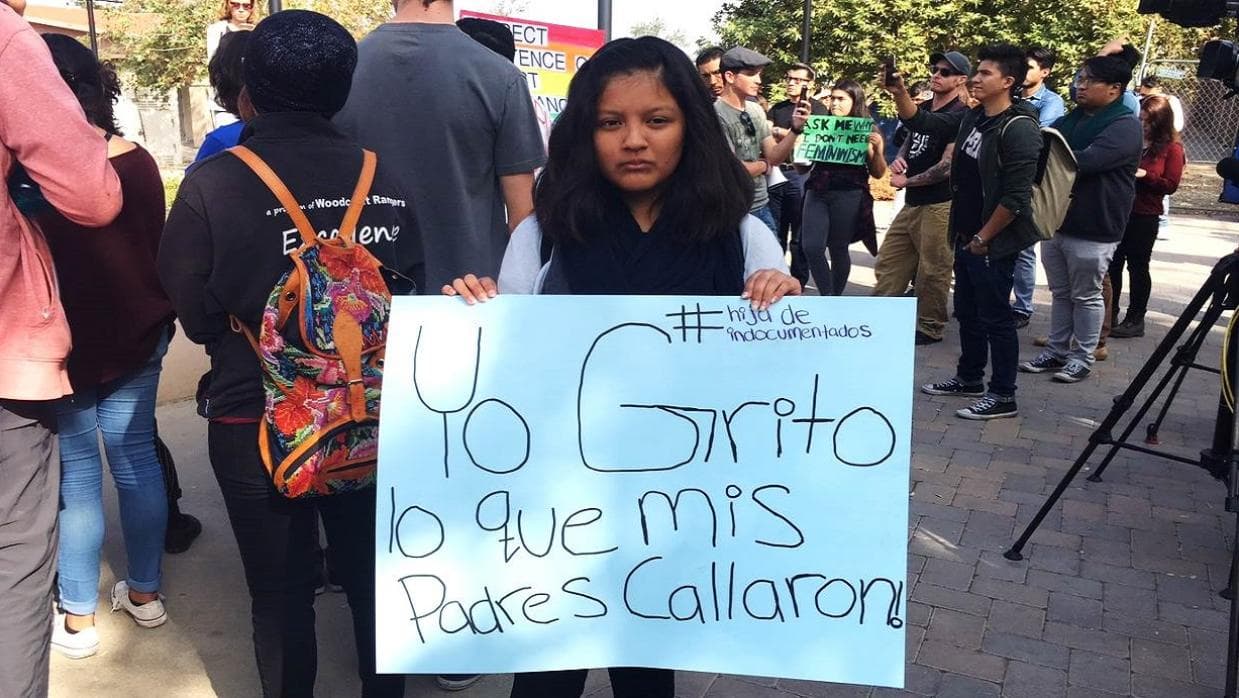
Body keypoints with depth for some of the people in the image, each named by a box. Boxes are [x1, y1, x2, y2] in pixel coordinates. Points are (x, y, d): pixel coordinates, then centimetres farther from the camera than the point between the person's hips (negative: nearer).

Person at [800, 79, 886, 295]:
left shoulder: (866, 132, 2)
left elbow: (878, 173, 5)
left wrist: (878, 148, -12)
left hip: (848, 195, -2)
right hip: (817, 192, 3)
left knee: (838, 249, 4)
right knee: (811, 247, -9)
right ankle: (827, 297, 7)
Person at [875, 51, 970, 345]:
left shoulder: (960, 116, -10)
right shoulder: (923, 109, 15)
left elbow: (947, 166, -16)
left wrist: (906, 181, -7)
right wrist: (898, 160, 3)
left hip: (939, 205, -8)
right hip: (912, 203, 8)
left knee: (932, 271, -1)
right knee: (888, 264, 10)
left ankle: (930, 328, 10)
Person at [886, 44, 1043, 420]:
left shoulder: (1019, 129, -18)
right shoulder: (972, 118, 8)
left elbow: (1016, 197, -21)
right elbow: (921, 122, 14)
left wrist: (983, 239, -16)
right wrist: (899, 93, -3)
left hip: (993, 243, -9)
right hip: (966, 238, 9)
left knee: (995, 318, -1)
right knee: (967, 312, 19)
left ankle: (1003, 396, 9)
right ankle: (969, 378, 34)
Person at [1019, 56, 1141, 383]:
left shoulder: (1125, 126, -13)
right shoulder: (1071, 120, 14)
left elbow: (1085, 161, -25)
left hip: (1093, 229, -7)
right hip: (1056, 220, 7)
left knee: (1086, 296, 5)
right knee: (1061, 293, 15)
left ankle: (1083, 357, 15)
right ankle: (1056, 351, 25)